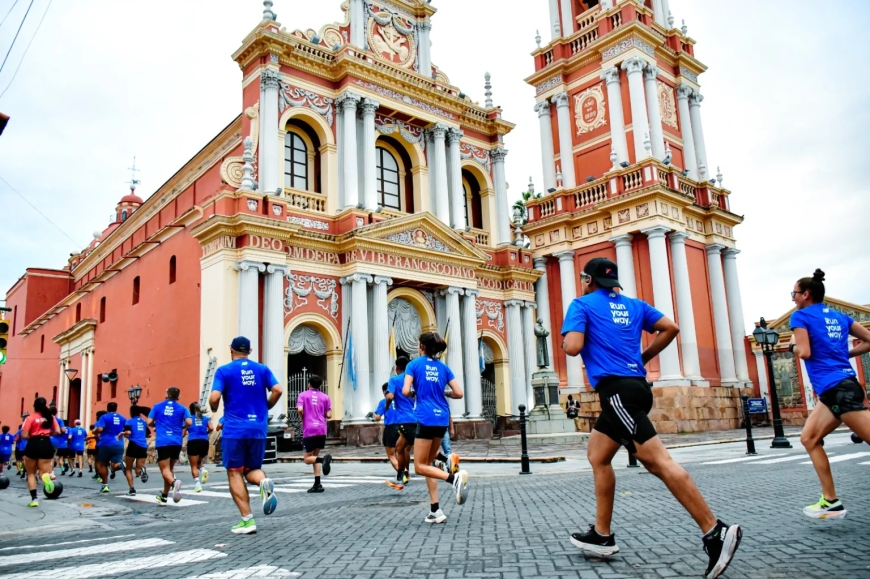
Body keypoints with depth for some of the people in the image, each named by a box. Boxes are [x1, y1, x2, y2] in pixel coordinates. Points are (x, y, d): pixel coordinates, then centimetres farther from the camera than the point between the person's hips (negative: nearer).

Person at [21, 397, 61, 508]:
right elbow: (57, 432, 2)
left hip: (33, 445, -2)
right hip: (46, 445, 2)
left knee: (31, 474, 15)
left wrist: (31, 437, 12)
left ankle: (34, 499, 8)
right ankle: (47, 476, -33)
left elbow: (24, 435, -9)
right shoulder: (51, 417, 7)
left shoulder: (31, 418, -3)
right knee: (43, 472, 6)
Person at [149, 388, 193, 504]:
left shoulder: (157, 406, 7)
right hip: (176, 442, 2)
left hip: (162, 442, -2)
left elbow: (149, 422, 3)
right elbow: (189, 422, -6)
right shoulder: (182, 408, 6)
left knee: (165, 469, -4)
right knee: (170, 469, 17)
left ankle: (174, 482, -36)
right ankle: (163, 497, 21)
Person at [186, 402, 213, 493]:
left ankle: (197, 484, -10)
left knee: (194, 466, 4)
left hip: (193, 442, -3)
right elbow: (211, 428, 2)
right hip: (204, 442, 3)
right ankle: (203, 470, -10)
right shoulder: (205, 418, 16)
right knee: (199, 462, 23)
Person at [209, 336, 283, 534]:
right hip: (258, 429, 3)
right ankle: (264, 481, -19)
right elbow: (277, 390, -3)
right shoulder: (262, 369, 8)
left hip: (234, 430, -3)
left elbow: (214, 398, -11)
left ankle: (247, 521, 0)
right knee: (252, 469, 17)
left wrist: (214, 409, 12)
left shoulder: (224, 370, -1)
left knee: (235, 473, 6)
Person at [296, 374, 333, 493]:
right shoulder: (325, 397, 10)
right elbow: (329, 415, 5)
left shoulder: (303, 395, 5)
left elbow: (300, 410, -10)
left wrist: (303, 419, 10)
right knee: (314, 456, 15)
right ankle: (317, 484, 5)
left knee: (307, 459, 4)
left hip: (309, 430, -3)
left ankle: (323, 459, -28)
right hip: (322, 430, 3)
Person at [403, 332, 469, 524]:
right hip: (442, 419, 5)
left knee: (420, 467, 1)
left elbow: (406, 391, -10)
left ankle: (454, 477, -24)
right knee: (428, 463, 15)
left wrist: (415, 392, 11)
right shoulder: (443, 367, 10)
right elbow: (458, 393, 4)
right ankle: (435, 510, 9)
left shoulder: (414, 364, 0)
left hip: (426, 418, -5)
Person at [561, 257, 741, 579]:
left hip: (617, 390, -8)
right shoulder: (633, 305, 19)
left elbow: (573, 347, -12)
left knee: (657, 460, -14)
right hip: (635, 386, 8)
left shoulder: (582, 304, 1)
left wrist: (569, 339, 11)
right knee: (597, 456, 17)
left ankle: (715, 532, -19)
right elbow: (670, 328, 14)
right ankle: (602, 535, 20)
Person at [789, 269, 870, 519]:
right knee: (809, 438, 12)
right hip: (839, 386, 9)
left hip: (837, 388, -9)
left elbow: (804, 352, -13)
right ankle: (831, 501, 11)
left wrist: (792, 346, 7)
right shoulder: (838, 316, 18)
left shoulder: (801, 316, -4)